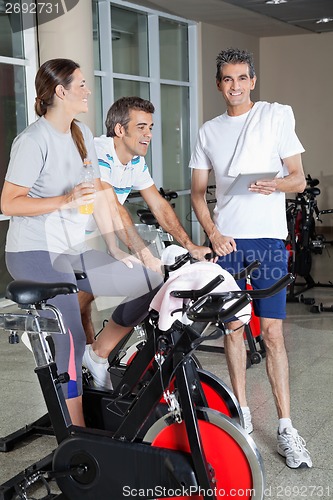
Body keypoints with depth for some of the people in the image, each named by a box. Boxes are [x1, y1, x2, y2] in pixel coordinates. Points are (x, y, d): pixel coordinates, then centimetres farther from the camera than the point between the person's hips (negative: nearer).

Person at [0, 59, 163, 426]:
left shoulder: (82, 134, 11)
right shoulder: (33, 141, -13)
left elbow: (99, 194, 10)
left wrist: (115, 247, 5)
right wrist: (65, 200, -26)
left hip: (73, 253, 8)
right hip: (37, 256, -7)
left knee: (152, 283, -2)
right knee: (71, 344, -12)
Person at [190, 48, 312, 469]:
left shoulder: (277, 115, 5)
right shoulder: (209, 131, 14)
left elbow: (299, 178, 3)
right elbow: (197, 192, 12)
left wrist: (275, 184, -20)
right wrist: (212, 233, -3)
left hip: (268, 237, -3)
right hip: (226, 240, 3)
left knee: (272, 331, -6)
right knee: (232, 326, 7)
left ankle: (286, 429, -1)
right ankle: (241, 412, 20)